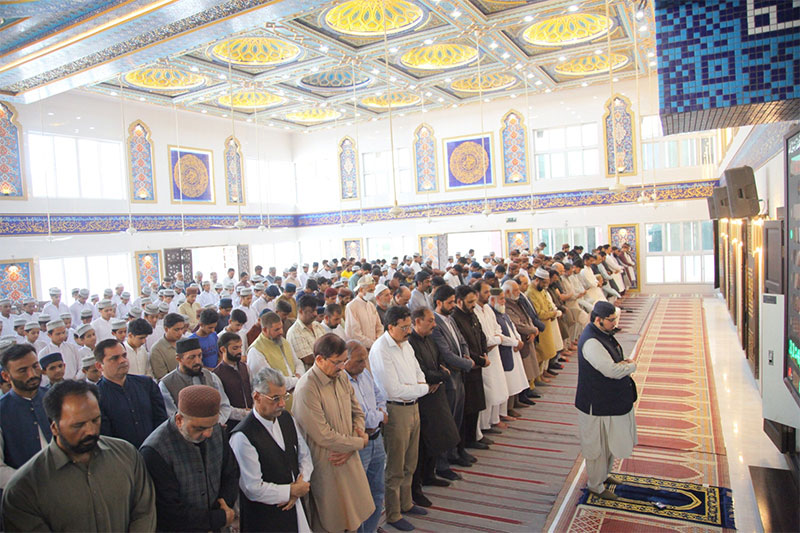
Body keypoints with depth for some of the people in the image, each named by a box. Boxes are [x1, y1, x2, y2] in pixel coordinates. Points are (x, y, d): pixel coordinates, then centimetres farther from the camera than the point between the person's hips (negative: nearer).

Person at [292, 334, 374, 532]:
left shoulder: (342, 377, 0)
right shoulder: (307, 389, -24)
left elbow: (357, 413, 8)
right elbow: (323, 436, -23)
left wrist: (350, 448, -8)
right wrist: (360, 442, -11)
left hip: (349, 459, 7)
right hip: (326, 467, -6)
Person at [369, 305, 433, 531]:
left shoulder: (406, 344, 7)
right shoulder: (380, 350, -20)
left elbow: (418, 372, 17)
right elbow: (394, 390, -23)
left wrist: (418, 384, -6)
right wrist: (424, 388, -12)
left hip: (413, 407, 8)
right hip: (396, 411, -8)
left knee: (410, 463, 22)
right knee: (395, 468, 6)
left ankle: (406, 503, 40)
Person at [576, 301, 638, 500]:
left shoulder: (602, 334, 3)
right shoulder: (591, 342, -29)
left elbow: (613, 361, 17)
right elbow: (613, 371, -31)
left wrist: (624, 364, -5)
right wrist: (632, 365, -12)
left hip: (611, 399, 10)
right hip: (598, 404, -10)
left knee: (609, 443, 24)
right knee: (598, 445, 8)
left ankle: (603, 474, 44)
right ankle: (595, 485, 25)